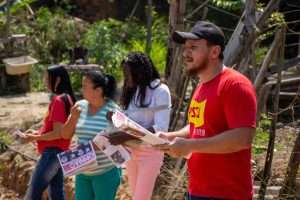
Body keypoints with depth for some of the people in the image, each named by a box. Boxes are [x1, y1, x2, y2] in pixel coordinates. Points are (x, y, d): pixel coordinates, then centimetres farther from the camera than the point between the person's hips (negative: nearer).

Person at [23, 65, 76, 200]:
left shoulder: (58, 101, -17)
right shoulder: (67, 98, 12)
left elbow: (57, 133, -20)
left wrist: (35, 138, -10)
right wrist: (38, 133, 12)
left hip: (53, 152, -10)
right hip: (58, 151, 10)